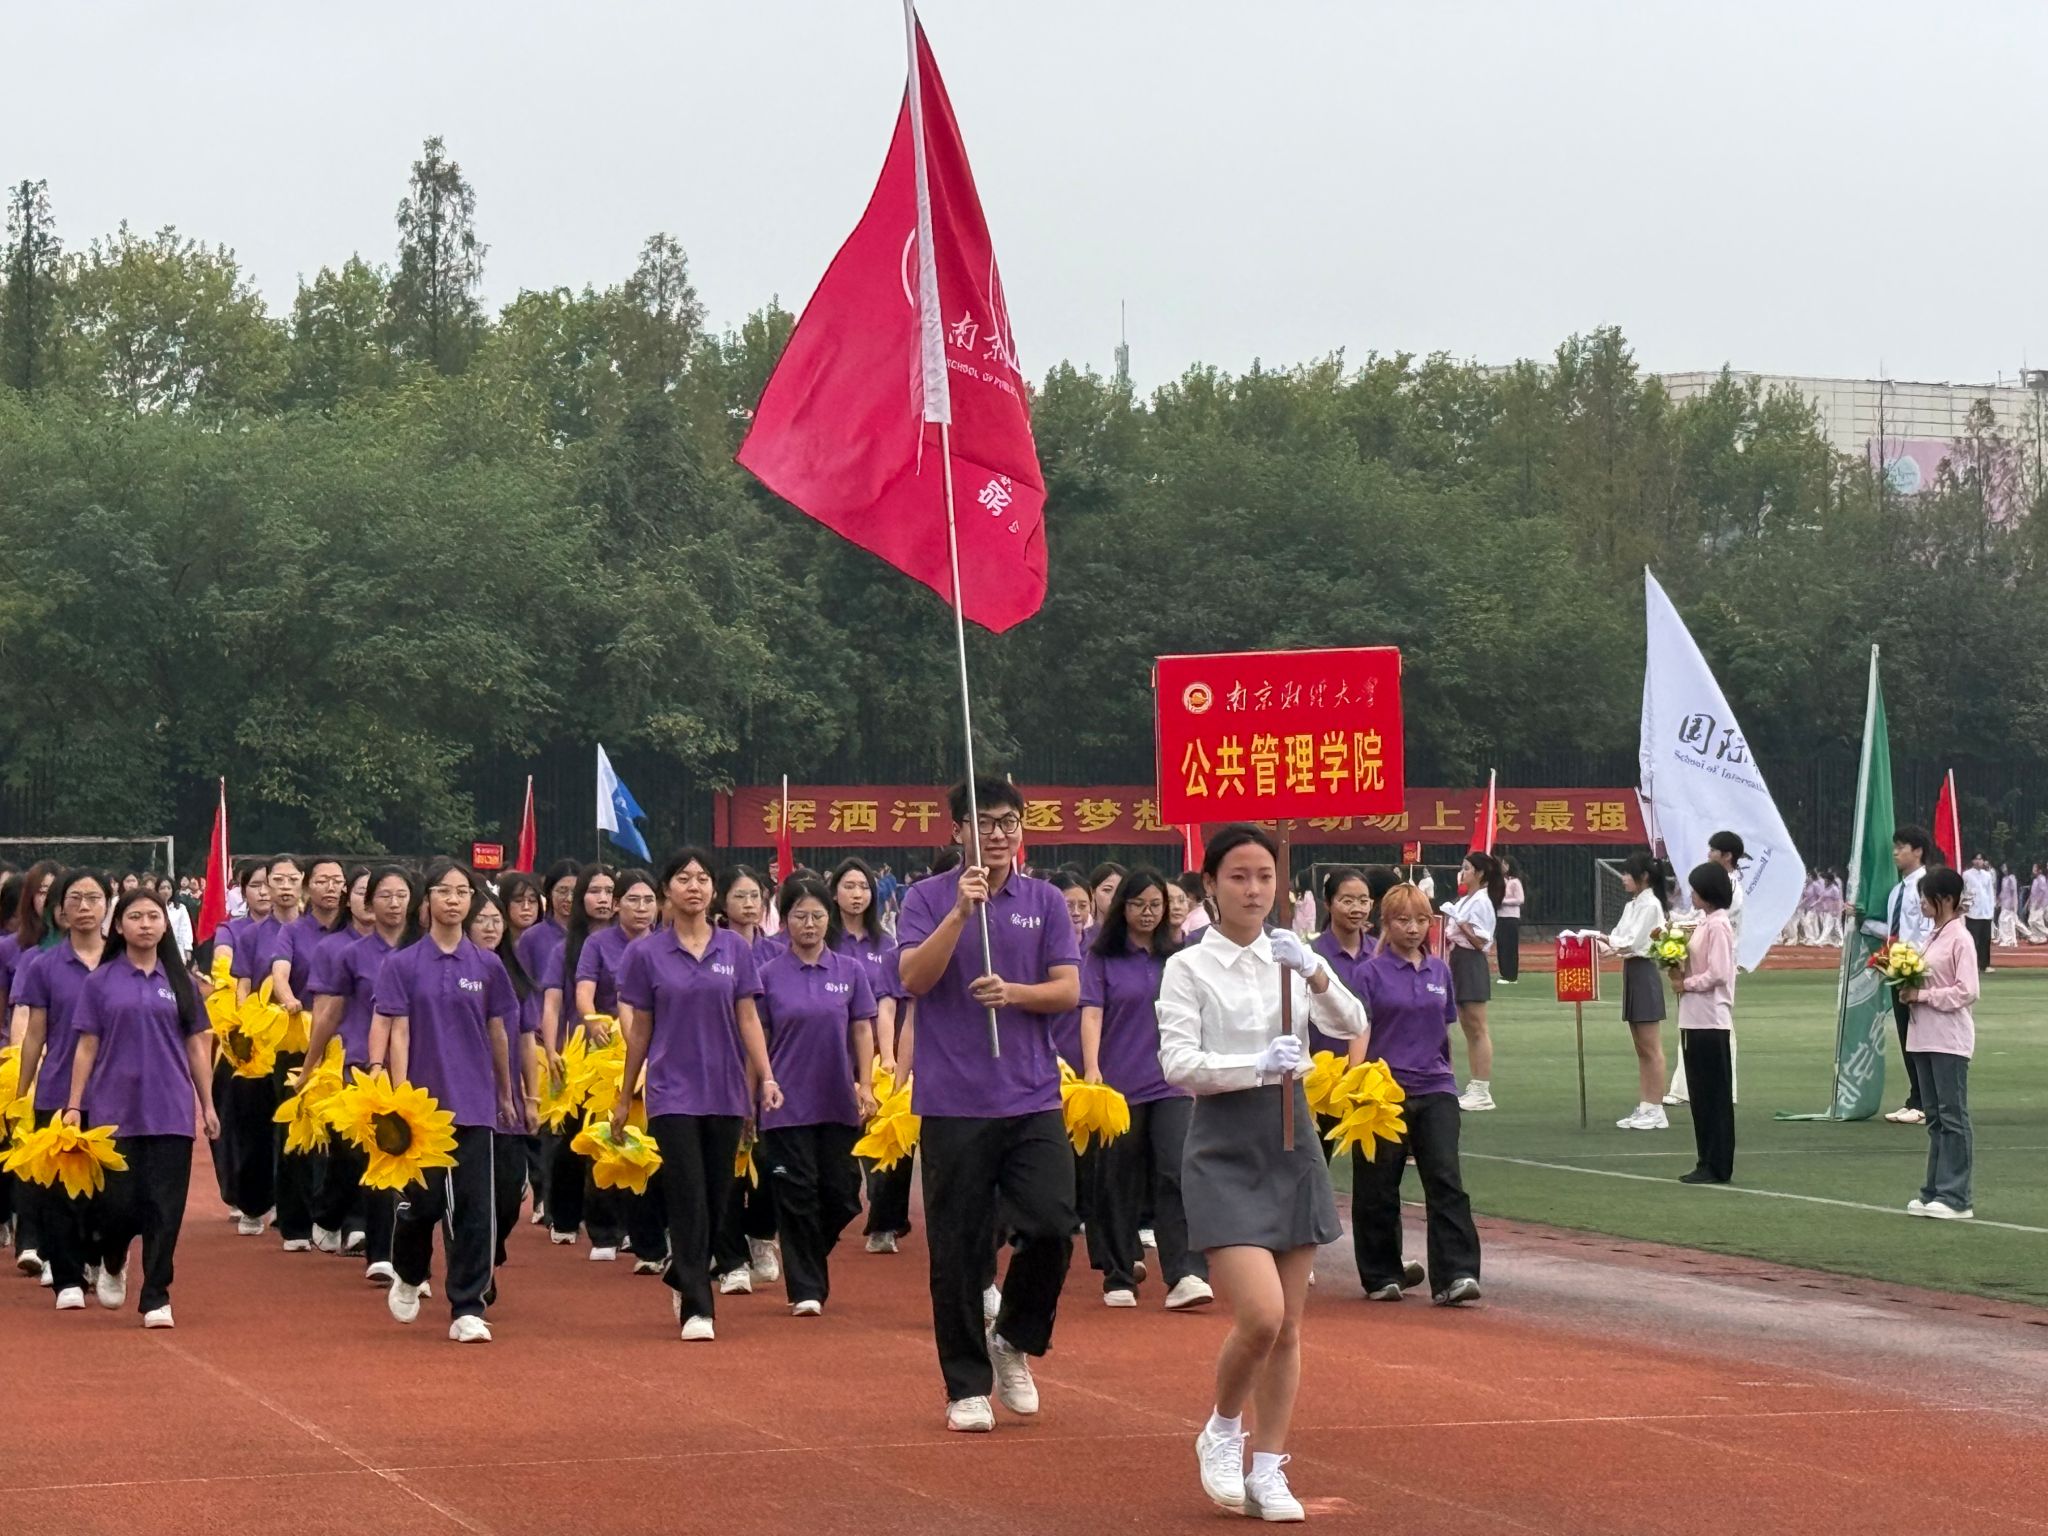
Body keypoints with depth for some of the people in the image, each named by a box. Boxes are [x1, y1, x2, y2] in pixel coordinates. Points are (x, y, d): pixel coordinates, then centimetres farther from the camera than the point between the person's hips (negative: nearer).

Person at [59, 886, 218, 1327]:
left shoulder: (180, 982, 8)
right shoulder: (100, 983, 4)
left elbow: (197, 1047, 11)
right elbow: (87, 1047, 4)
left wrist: (208, 1105, 8)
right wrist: (73, 1106, -1)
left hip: (170, 1111, 1)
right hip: (114, 1110, -1)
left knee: (164, 1207, -2)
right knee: (118, 1203, -1)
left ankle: (156, 1299, 5)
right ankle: (111, 1264, 31)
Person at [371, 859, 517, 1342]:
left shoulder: (487, 966, 5)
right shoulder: (402, 965, -1)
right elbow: (397, 1034, -5)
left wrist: (505, 1094, 22)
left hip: (474, 1105, 1)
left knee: (473, 1207, -4)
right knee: (421, 1201, 7)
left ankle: (468, 1310, -1)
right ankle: (408, 1277, 37)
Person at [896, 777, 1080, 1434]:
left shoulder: (1045, 901, 8)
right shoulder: (929, 898, 2)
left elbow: (1068, 989, 3)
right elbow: (913, 978, -11)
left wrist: (1014, 992, -15)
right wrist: (960, 913, -20)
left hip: (1033, 1100, 2)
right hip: (954, 1102, -2)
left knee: (1052, 1227, -9)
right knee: (958, 1251, 1)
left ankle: (1015, 1341, 17)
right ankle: (967, 1386, 11)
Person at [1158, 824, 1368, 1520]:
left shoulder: (1292, 958, 9)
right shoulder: (1189, 968, -4)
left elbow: (1352, 1027, -3)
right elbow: (1177, 1063, -13)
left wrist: (1315, 973, -20)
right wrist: (1257, 1066, -26)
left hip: (1292, 1146, 5)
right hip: (1225, 1153, -5)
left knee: (1288, 1329, 6)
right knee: (1260, 1315, -17)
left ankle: (1268, 1472, 16)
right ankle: (1221, 1432, 8)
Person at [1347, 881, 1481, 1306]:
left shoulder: (1439, 971, 11)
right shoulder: (1371, 973, -2)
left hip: (1435, 1090, 3)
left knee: (1446, 1181, -10)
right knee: (1378, 1190, 5)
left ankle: (1454, 1276, -15)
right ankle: (1383, 1276, 20)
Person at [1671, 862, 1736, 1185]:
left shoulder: (1718, 925, -13)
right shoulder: (1703, 923, 14)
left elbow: (1717, 974, -20)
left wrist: (1685, 983, -10)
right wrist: (1679, 974, 0)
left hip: (1711, 1020, -10)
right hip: (1695, 1019, 10)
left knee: (1715, 1095, -4)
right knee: (1701, 1095, 11)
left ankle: (1718, 1167, 0)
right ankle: (1708, 1162, 16)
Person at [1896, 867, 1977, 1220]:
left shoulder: (1959, 940, -12)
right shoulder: (1934, 938, 14)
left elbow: (1966, 992, -18)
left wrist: (1922, 995, -17)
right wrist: (1909, 991, 1)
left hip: (1950, 1040, -9)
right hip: (1926, 1037, 9)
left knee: (1953, 1117, -6)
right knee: (1935, 1118, 12)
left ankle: (1955, 1198, -6)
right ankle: (1936, 1192, 17)